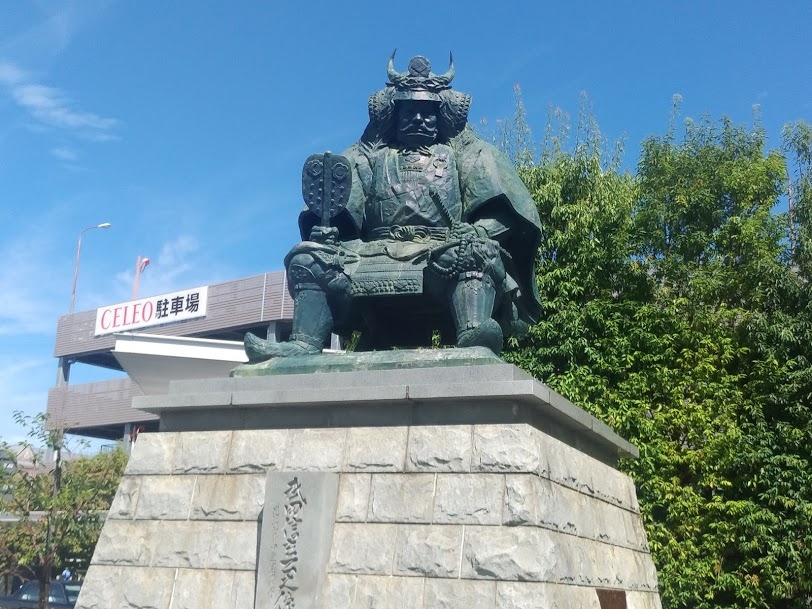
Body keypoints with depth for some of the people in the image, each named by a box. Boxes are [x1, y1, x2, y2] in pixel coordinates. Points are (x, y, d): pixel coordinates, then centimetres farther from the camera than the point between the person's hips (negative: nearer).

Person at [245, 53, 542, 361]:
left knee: (478, 251, -34)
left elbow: (500, 210, 7)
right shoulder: (369, 155, 27)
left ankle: (474, 338, -56)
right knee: (310, 257, -18)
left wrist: (476, 231, -16)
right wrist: (324, 227, -14)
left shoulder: (468, 153, 23)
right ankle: (304, 346, -36)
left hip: (448, 256, -2)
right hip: (378, 258, 2)